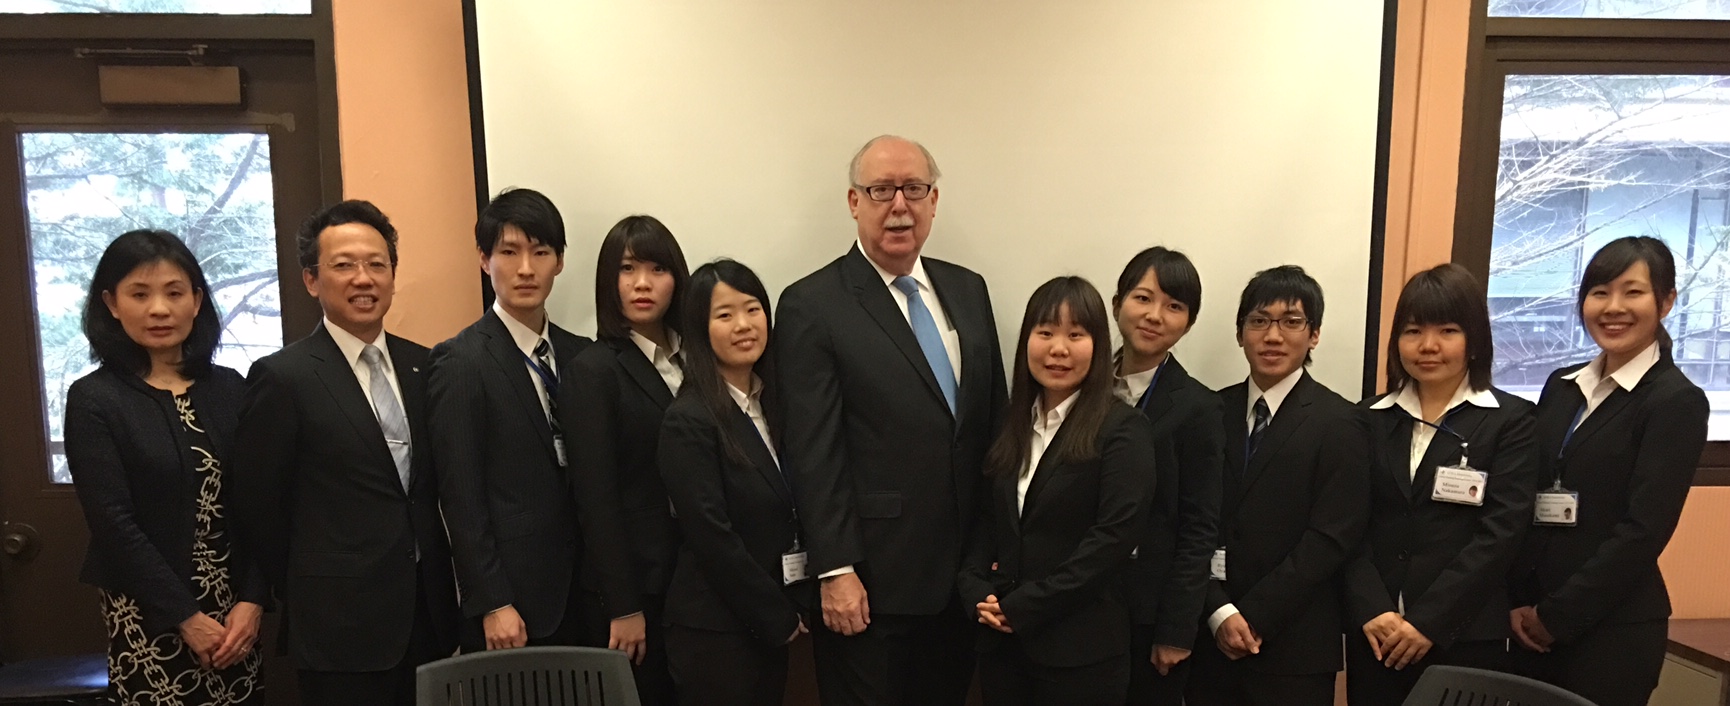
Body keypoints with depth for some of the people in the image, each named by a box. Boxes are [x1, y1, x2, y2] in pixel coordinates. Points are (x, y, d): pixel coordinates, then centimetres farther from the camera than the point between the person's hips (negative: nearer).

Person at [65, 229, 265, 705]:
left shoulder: (230, 388, 3)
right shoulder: (93, 400, -6)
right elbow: (114, 524, -11)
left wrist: (252, 599, -7)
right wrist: (186, 617, -11)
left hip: (233, 609, 3)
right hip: (148, 617, -3)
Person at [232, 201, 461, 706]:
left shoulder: (421, 366, 5)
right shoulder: (282, 378, -10)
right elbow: (257, 506, -5)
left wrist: (439, 586, 7)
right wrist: (310, 594, 2)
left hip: (429, 612, 5)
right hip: (341, 625, -5)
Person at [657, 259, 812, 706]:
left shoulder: (773, 404, 6)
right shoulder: (688, 421, -15)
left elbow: (791, 514, 9)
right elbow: (711, 538, -18)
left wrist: (790, 610, 1)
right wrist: (780, 616, -11)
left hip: (768, 622, 6)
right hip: (715, 627, -6)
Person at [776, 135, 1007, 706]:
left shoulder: (968, 290, 8)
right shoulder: (811, 305, -10)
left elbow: (994, 418, 11)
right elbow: (814, 452, -13)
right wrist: (836, 572, -14)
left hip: (962, 573, 6)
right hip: (871, 580, -5)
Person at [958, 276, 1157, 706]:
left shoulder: (1123, 431, -9)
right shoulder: (1012, 424, 9)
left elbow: (1112, 538, -16)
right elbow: (986, 519, 11)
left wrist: (1022, 607, -15)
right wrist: (976, 591, -6)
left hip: (1080, 649, -5)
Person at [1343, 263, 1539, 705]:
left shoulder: (1510, 420, 0)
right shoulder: (1370, 418, 7)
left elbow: (1500, 533, -9)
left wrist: (1427, 621, -14)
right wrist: (1372, 611, -12)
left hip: (1465, 637, -2)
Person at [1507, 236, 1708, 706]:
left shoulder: (1677, 401, -8)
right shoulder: (1562, 386, 9)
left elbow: (1644, 530, -14)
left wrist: (1557, 616, -12)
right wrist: (1518, 600, -4)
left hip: (1614, 628, -5)